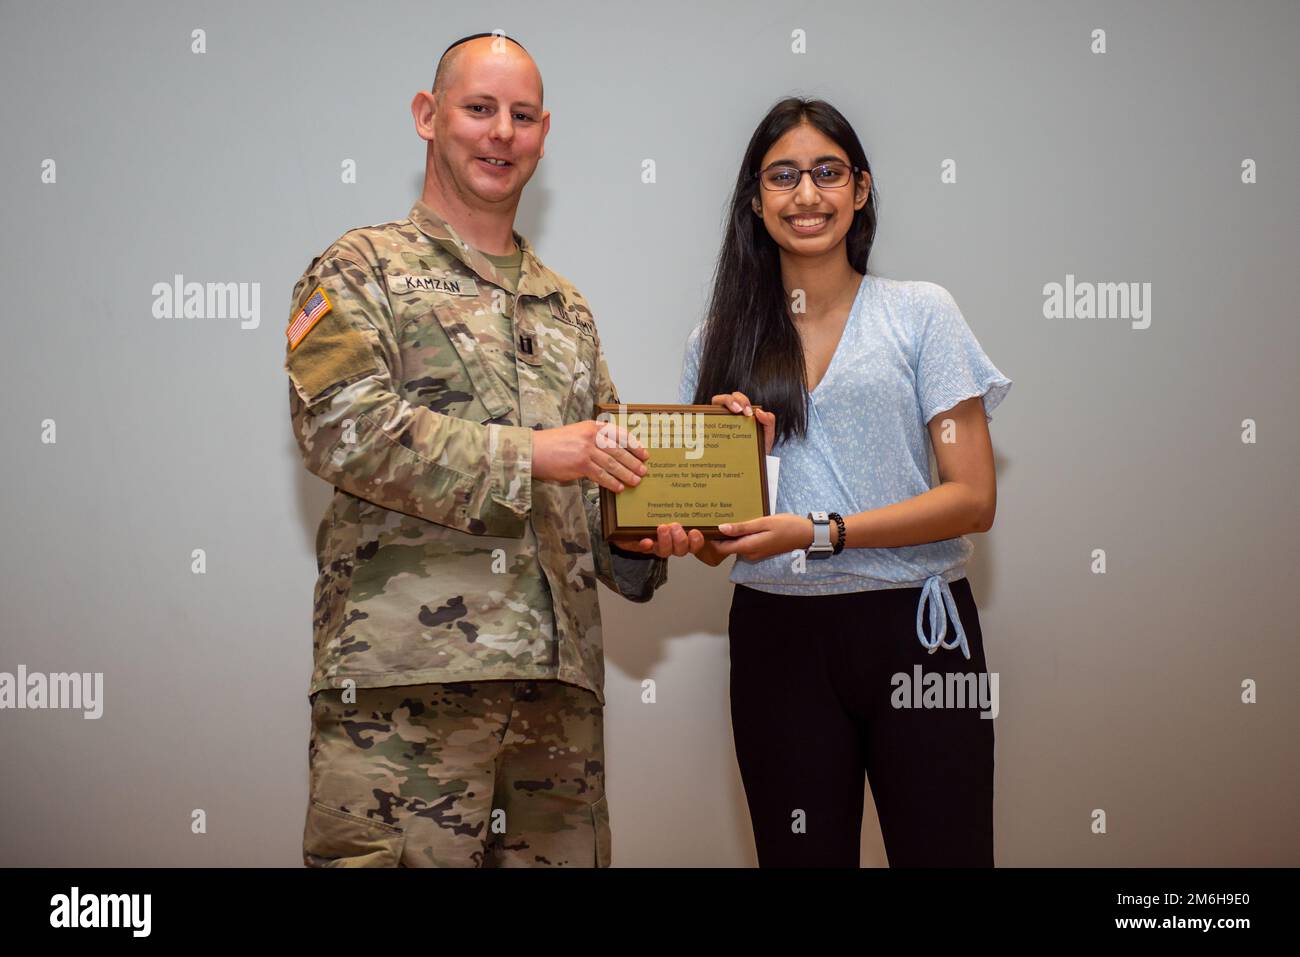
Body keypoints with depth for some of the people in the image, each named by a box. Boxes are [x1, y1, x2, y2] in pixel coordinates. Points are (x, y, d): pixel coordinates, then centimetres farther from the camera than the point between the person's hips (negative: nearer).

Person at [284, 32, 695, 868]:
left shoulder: (567, 309, 24)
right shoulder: (362, 268, 6)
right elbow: (340, 425, -11)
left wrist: (640, 540, 4)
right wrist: (526, 455, -16)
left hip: (558, 674, 6)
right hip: (405, 672, -5)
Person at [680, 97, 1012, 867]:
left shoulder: (922, 313, 2)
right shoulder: (719, 342, 9)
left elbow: (974, 499, -6)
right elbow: (711, 543, 10)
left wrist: (820, 533, -15)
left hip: (915, 630, -2)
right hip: (778, 637, 2)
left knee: (943, 848, 1)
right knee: (802, 856, 8)